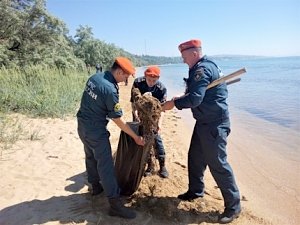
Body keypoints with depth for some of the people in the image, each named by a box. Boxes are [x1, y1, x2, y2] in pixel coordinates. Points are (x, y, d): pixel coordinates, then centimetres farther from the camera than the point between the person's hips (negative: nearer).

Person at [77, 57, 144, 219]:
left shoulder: (94, 77, 1)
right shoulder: (110, 89, -25)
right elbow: (117, 120, -19)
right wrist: (136, 137, -11)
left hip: (82, 125, 9)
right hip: (95, 130, -9)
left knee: (91, 157, 22)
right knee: (105, 165, -5)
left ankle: (96, 186, 41)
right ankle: (115, 204, 1)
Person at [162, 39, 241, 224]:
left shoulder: (202, 69, -18)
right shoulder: (204, 66, 14)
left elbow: (195, 99, -26)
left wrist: (174, 103, -13)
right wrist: (182, 98, 10)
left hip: (214, 124, -11)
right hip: (205, 122, 11)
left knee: (217, 164, -3)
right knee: (195, 158, 18)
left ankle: (233, 206, 12)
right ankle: (195, 191, 35)